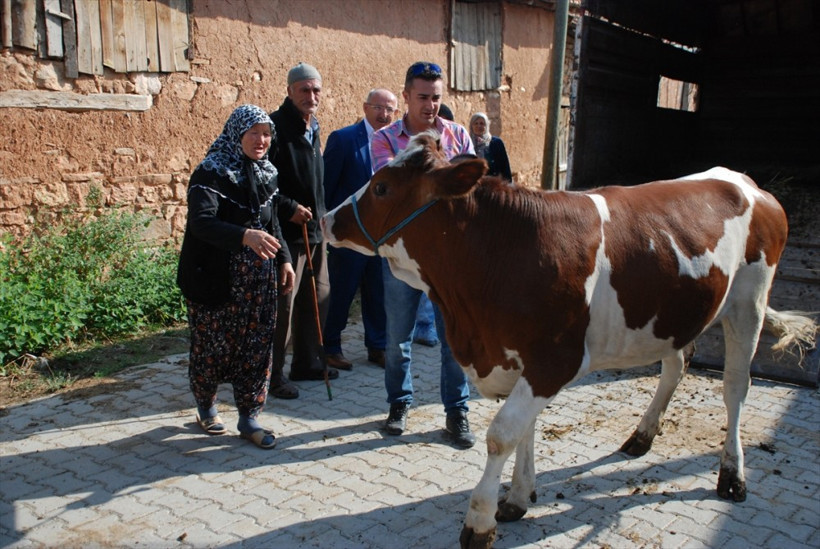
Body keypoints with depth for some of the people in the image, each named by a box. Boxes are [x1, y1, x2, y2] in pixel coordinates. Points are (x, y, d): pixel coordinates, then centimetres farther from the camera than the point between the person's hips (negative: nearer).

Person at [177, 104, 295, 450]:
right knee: (213, 346, 7)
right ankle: (205, 407, 32)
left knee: (256, 348, 6)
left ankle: (248, 419, 20)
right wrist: (245, 236, -43)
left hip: (259, 282, 6)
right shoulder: (211, 173, -13)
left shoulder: (265, 174, 8)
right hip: (217, 280, -5)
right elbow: (202, 222, -28)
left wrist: (283, 259, 10)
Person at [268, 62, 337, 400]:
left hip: (314, 229, 9)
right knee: (282, 303, -5)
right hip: (286, 232, -9)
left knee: (318, 296, 15)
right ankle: (272, 374, 7)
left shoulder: (313, 127, 14)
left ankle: (307, 363, 29)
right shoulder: (276, 126, -12)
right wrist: (289, 208, -20)